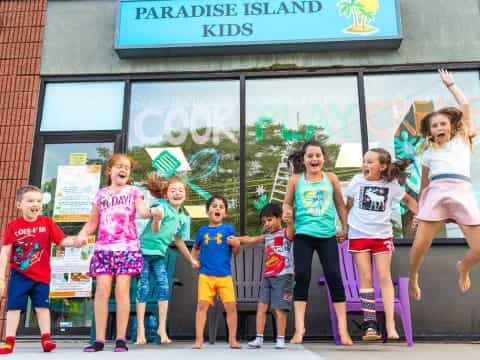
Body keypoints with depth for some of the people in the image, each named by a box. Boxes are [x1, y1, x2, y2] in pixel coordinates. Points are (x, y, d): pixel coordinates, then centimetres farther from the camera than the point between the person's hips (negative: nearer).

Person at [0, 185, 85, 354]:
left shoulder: (47, 222, -3)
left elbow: (62, 240, -8)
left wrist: (74, 241, -31)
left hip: (41, 275, 0)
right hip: (19, 275, 0)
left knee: (42, 306, 4)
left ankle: (46, 339, 9)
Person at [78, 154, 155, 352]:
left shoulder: (133, 192, 11)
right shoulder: (101, 194, 16)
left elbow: (141, 210, -8)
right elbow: (92, 222, 16)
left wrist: (150, 212, -32)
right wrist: (81, 235, -3)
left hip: (127, 247, -2)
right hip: (104, 247, 2)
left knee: (122, 289, -7)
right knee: (102, 289, -7)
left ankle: (121, 339, -1)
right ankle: (99, 339, 0)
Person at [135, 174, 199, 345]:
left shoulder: (183, 218, 7)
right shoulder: (162, 206, -15)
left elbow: (178, 240, 20)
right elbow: (155, 230, -32)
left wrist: (191, 259, 25)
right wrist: (157, 219, -55)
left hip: (160, 254, 6)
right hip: (144, 250, -6)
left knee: (164, 288, -1)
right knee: (143, 288, -3)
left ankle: (162, 328, 10)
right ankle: (140, 330, 6)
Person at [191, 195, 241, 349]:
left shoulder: (228, 229, 2)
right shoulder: (202, 230, 9)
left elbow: (235, 252, 2)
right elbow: (195, 248, 25)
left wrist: (236, 244, -18)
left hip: (225, 275, -1)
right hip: (205, 274, 1)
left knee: (231, 306, 0)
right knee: (202, 305, -3)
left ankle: (233, 339, 14)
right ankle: (199, 340, 5)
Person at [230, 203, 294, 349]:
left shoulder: (286, 233, -2)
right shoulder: (267, 237, 16)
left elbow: (291, 228, -23)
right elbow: (250, 240, 20)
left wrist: (290, 221, -46)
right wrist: (235, 239, 7)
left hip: (283, 276, -6)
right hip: (267, 277, 6)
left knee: (279, 309, -4)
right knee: (261, 307, 0)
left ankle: (280, 339, 6)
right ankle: (259, 338, 5)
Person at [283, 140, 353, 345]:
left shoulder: (331, 178, 7)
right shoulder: (296, 180, 5)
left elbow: (340, 205, 13)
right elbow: (287, 202, 11)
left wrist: (346, 228, 10)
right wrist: (287, 211, -11)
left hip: (327, 235, 1)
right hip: (303, 235, 0)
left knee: (334, 276, -1)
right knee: (301, 277, -3)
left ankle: (343, 329, 8)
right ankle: (299, 328, 5)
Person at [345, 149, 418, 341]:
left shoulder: (391, 185, 0)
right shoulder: (357, 180, -1)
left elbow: (408, 200, 15)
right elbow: (348, 206, 7)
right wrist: (345, 227, 5)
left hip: (382, 235, 0)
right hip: (359, 235, 0)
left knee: (384, 277, -3)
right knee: (366, 278, -2)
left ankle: (390, 324, -2)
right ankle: (370, 324, 2)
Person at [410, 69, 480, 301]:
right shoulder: (428, 153, 19)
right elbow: (424, 185, 19)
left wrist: (450, 84, 23)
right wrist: (419, 211, 16)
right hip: (436, 194, 0)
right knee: (419, 246, -10)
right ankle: (413, 279, 19)